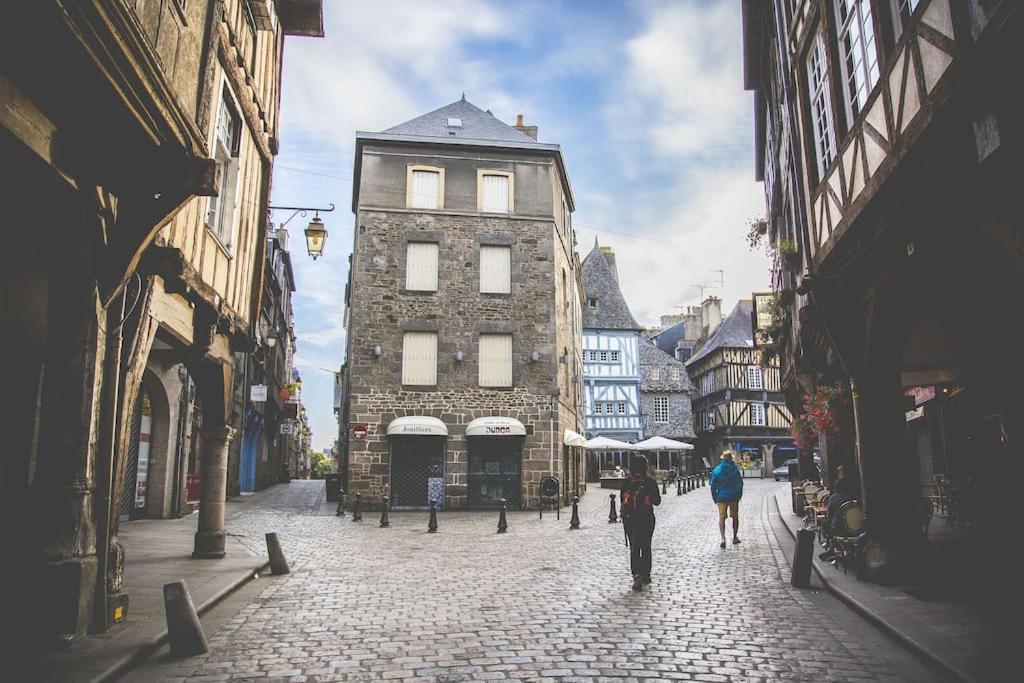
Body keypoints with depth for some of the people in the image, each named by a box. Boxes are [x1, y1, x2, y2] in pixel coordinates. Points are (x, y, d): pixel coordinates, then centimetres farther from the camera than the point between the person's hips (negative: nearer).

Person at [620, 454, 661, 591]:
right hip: (647, 518, 0)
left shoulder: (626, 482, -4)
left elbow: (622, 501, 2)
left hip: (630, 519, 0)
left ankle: (637, 575, -14)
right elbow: (657, 501, 0)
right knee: (646, 547, 16)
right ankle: (646, 575, 23)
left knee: (634, 548, 3)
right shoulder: (650, 482, -8)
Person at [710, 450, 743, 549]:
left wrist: (715, 499, 6)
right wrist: (739, 496, 10)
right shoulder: (735, 469, -4)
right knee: (735, 517, 16)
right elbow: (740, 484, -2)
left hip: (721, 497, -1)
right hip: (734, 497, 1)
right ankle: (735, 537, 26)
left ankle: (723, 538, -12)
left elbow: (713, 486, -3)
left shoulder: (716, 470, -4)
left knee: (721, 518, 3)